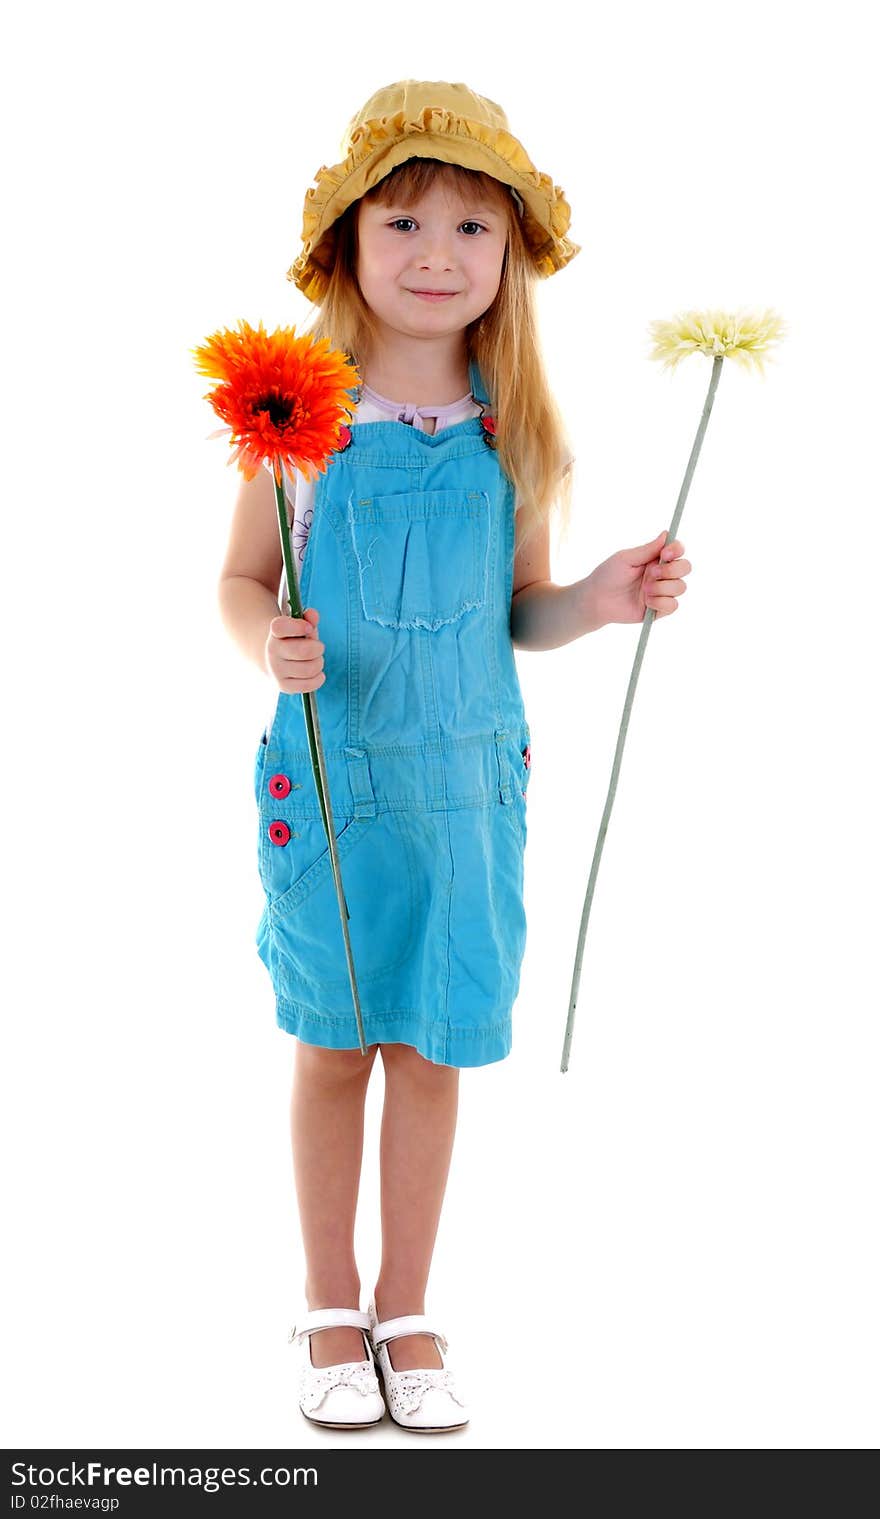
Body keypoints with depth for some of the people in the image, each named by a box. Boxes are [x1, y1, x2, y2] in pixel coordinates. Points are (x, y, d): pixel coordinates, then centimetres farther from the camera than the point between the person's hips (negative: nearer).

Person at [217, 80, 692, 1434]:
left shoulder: (511, 430, 0)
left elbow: (522, 611, 7)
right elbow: (241, 581, 0)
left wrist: (602, 601, -12)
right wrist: (271, 645, -21)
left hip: (467, 777, 2)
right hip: (330, 772, -1)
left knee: (432, 1047, 10)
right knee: (334, 1044, 10)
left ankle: (407, 1312, 28)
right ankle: (331, 1309, 30)